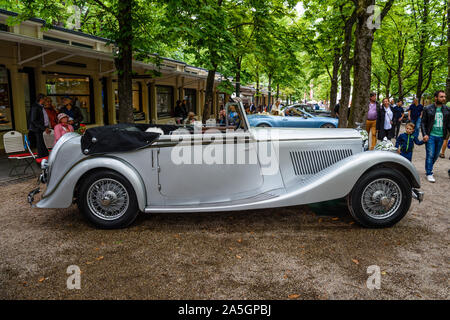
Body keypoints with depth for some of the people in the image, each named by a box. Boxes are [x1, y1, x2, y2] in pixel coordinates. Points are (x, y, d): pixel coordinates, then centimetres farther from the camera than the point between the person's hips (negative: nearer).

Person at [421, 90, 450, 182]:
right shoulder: (428, 109, -3)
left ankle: (429, 168, 31)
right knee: (430, 154, -4)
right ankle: (429, 173, 4)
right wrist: (424, 134, -12)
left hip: (441, 136, 4)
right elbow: (423, 123, -2)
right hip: (431, 136, -3)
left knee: (436, 155, 11)